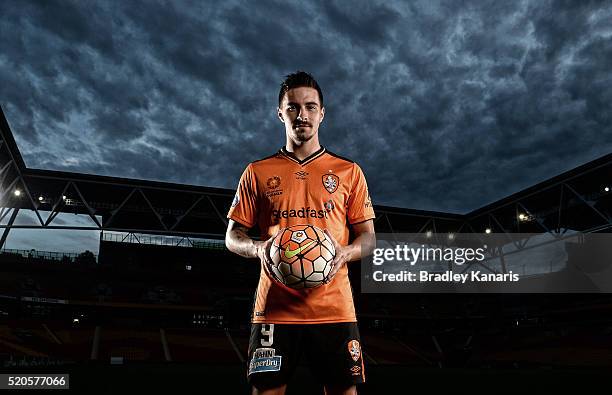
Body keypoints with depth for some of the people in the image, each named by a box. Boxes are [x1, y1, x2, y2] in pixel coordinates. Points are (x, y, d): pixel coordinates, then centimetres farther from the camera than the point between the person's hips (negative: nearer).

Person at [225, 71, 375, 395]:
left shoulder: (348, 172, 10)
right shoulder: (258, 172, 9)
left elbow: (368, 237, 10)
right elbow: (233, 236, 10)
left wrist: (344, 253, -12)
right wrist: (258, 248, -12)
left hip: (334, 306, 1)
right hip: (274, 306, 0)